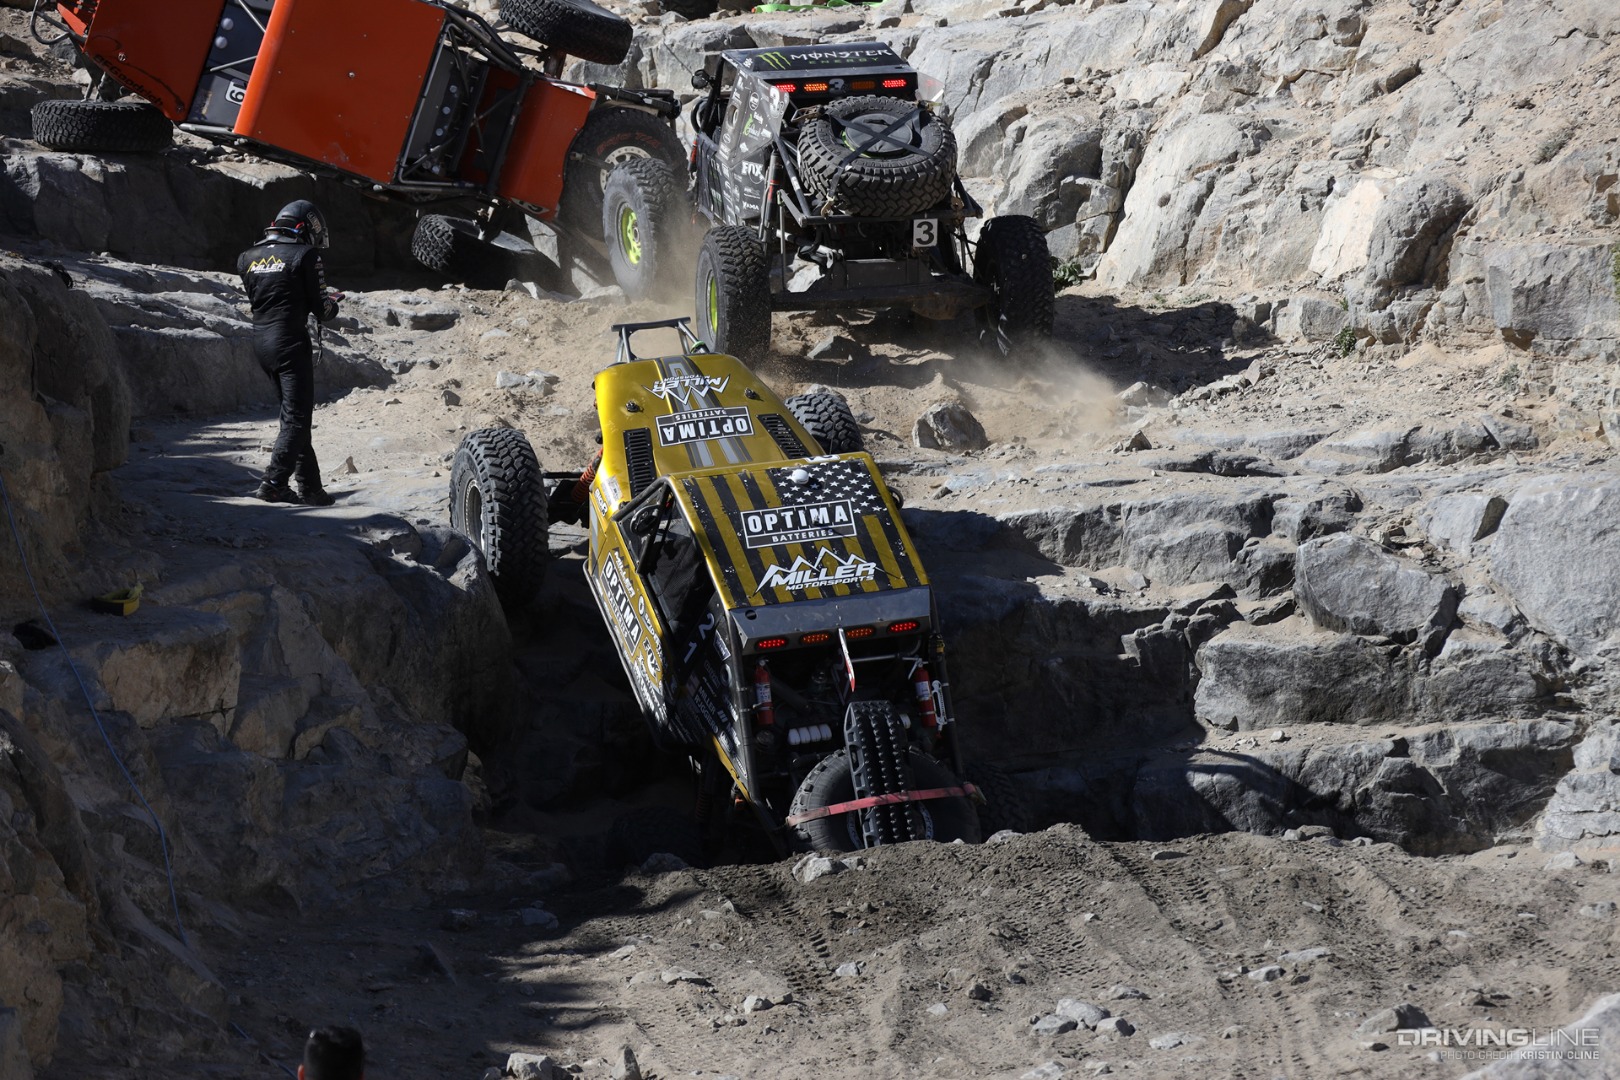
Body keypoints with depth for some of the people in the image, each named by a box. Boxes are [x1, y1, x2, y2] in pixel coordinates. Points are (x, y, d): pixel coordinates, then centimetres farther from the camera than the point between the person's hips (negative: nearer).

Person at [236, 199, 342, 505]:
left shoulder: (249, 257, 12)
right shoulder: (305, 255, -6)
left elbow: (255, 299, 17)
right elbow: (322, 310, -7)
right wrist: (333, 301, 16)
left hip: (260, 343, 7)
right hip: (290, 342, -7)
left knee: (293, 414, 15)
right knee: (296, 418, -4)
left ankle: (310, 485, 15)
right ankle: (273, 484, -14)